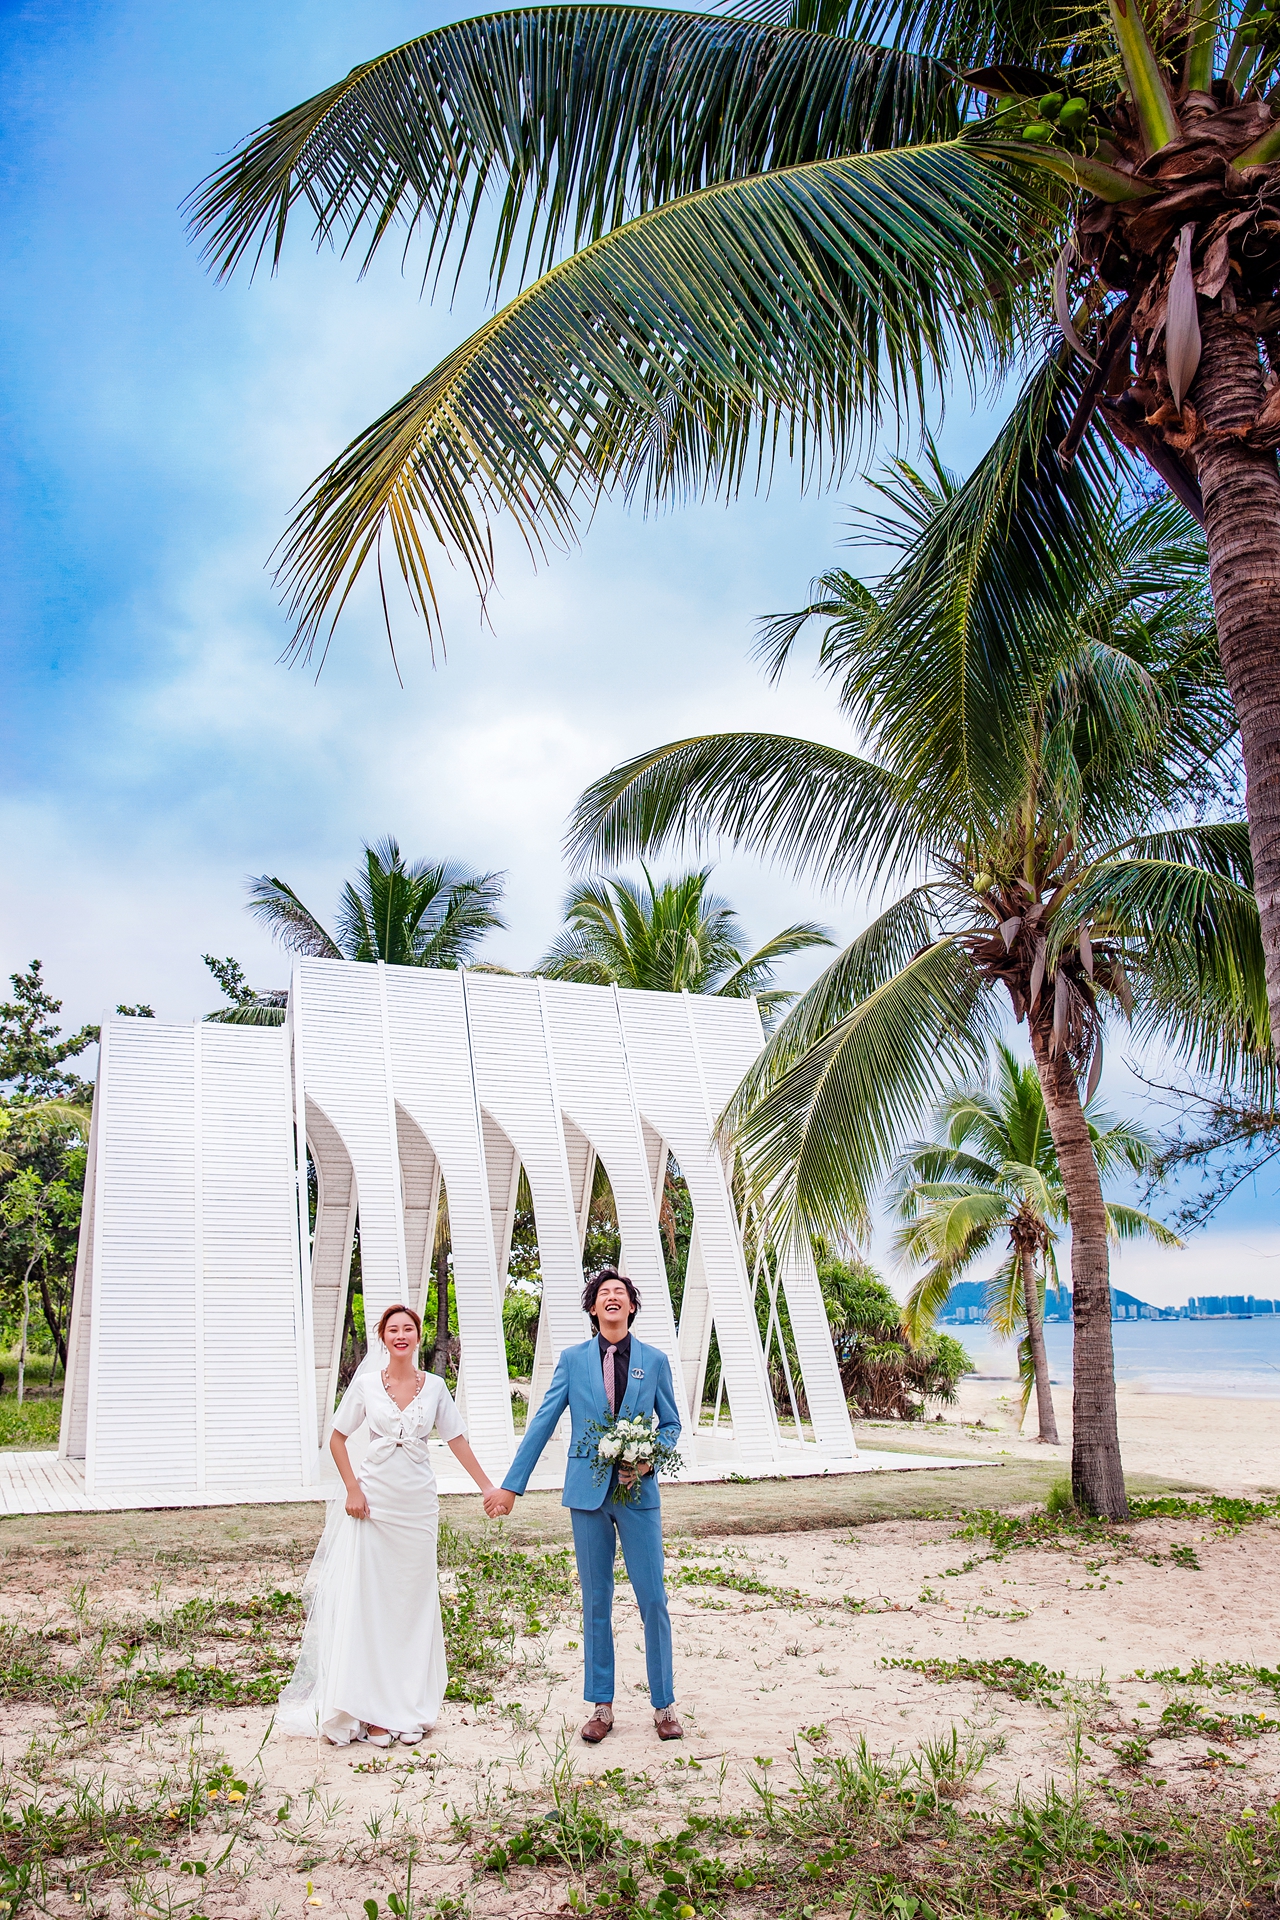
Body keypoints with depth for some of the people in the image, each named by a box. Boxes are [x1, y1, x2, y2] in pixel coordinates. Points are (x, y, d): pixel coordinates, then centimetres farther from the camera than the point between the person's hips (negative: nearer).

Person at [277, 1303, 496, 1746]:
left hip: (418, 1504, 2)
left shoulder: (434, 1386, 3)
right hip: (373, 1500, -2)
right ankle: (371, 1710, 6)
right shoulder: (366, 1383, -2)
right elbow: (338, 1439, 4)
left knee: (414, 1602, 7)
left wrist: (488, 1487, 1)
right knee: (366, 1600, -2)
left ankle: (409, 1709, 18)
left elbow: (457, 1441, 6)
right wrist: (353, 1489, -7)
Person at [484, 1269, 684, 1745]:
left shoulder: (654, 1360, 3)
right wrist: (511, 1485, -1)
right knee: (596, 1601, 9)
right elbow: (542, 1423, 2)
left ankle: (664, 1706, 15)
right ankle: (601, 1706, 21)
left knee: (653, 1599, 1)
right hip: (588, 1491, 1)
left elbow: (671, 1423, 10)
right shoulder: (573, 1359, 3)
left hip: (638, 1492, 0)